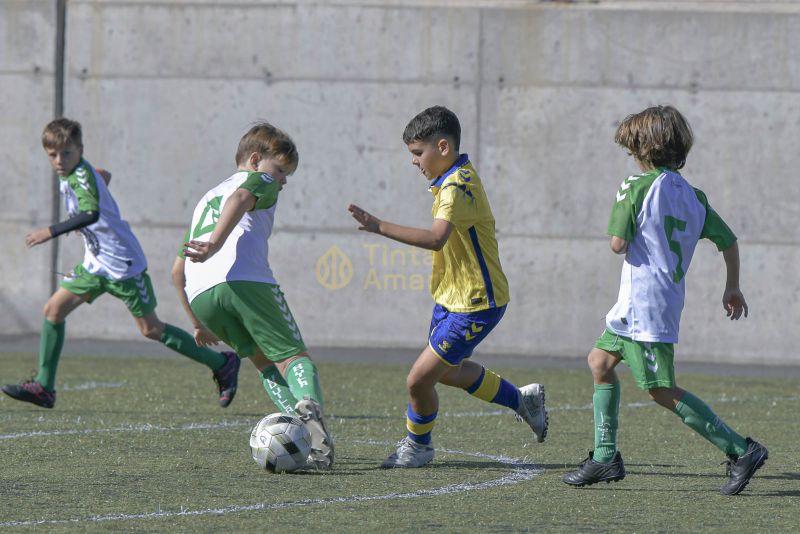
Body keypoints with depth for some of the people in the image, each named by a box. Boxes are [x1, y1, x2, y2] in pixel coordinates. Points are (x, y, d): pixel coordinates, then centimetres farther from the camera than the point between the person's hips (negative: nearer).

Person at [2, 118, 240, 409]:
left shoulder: (81, 176, -22)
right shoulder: (70, 173, 5)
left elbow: (91, 214, -41)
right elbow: (104, 176, 26)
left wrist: (51, 231, -44)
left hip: (123, 263, -9)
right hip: (95, 264, 9)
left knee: (151, 329, -2)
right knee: (54, 309, 0)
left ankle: (221, 364, 10)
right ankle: (44, 387, 4)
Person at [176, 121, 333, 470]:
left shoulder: (206, 199, 39)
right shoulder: (259, 181, 20)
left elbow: (178, 270, 35)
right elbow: (240, 198, -8)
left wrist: (200, 323, 41)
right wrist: (216, 243, -22)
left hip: (199, 294, 6)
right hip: (246, 280, -6)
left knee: (264, 361, 16)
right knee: (292, 355, -4)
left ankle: (296, 421, -8)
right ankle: (310, 404, -36)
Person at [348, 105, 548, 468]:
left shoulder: (458, 186, -25)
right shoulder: (456, 179, 8)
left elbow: (435, 238, -42)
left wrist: (380, 227, -48)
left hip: (476, 305, -11)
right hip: (451, 298, 11)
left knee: (419, 379, -9)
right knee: (446, 370, 28)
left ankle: (418, 445, 16)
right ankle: (522, 400, 43)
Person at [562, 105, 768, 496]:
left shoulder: (635, 188, -12)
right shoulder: (693, 196, 9)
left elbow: (618, 244, -17)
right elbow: (728, 241, 10)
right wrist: (732, 287, 22)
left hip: (644, 305, -9)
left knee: (662, 391, -9)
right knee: (600, 361, 20)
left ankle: (740, 450, -14)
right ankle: (605, 458, 19)